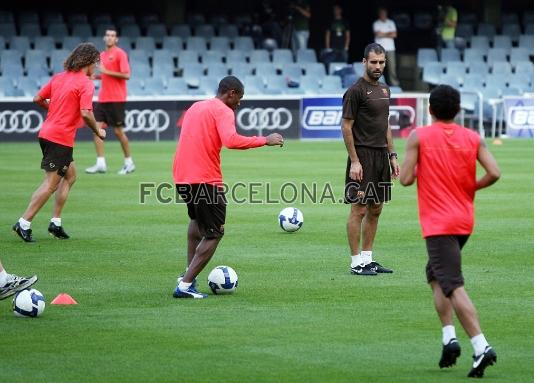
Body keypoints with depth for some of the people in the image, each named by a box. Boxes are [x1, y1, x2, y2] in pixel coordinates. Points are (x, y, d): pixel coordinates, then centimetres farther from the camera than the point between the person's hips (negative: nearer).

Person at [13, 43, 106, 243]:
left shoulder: (59, 77, 11)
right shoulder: (86, 83, -12)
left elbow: (38, 99, 12)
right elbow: (86, 113, -22)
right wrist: (98, 131, -6)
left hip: (47, 133, 9)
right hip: (61, 138, -9)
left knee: (70, 175, 20)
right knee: (51, 184, -4)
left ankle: (56, 222, 17)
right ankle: (24, 224, -5)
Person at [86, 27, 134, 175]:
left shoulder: (120, 54, -8)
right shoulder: (102, 55, 14)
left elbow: (126, 75, -16)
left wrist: (106, 71, -18)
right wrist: (95, 76, 7)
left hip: (116, 99, -7)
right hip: (103, 98, 7)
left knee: (118, 131, -1)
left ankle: (129, 162, 13)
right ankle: (100, 163, -2)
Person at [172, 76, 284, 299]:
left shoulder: (196, 107, 19)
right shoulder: (223, 111, -8)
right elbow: (231, 140, -24)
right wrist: (265, 140, -18)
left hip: (181, 177, 9)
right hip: (205, 180, -9)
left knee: (197, 219, 32)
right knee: (214, 234, 0)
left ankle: (189, 274, 24)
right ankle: (185, 286, -10)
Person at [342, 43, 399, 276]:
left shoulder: (384, 90, 14)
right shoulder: (356, 91, -10)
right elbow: (346, 127, -12)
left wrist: (392, 155, 15)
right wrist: (354, 161, -17)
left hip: (381, 155, 8)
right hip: (363, 155, -8)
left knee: (376, 209, 10)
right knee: (359, 209, -5)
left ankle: (367, 258, 16)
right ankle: (356, 262, -2)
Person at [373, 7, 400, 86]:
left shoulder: (391, 23, 11)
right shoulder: (376, 23, 2)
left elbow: (394, 35, 2)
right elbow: (378, 34, -12)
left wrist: (383, 34, -6)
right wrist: (388, 34, -2)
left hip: (390, 48, 3)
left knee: (392, 67, -2)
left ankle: (394, 84, -1)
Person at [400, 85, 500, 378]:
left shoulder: (418, 137, -7)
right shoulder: (473, 138, 4)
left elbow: (406, 179, -11)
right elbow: (494, 173, -6)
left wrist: (411, 165, 12)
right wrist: (472, 187, 12)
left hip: (437, 223, -6)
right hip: (464, 221, 6)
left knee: (454, 287, -11)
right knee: (435, 275, 24)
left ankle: (481, 347, -24)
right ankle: (449, 336, 9)